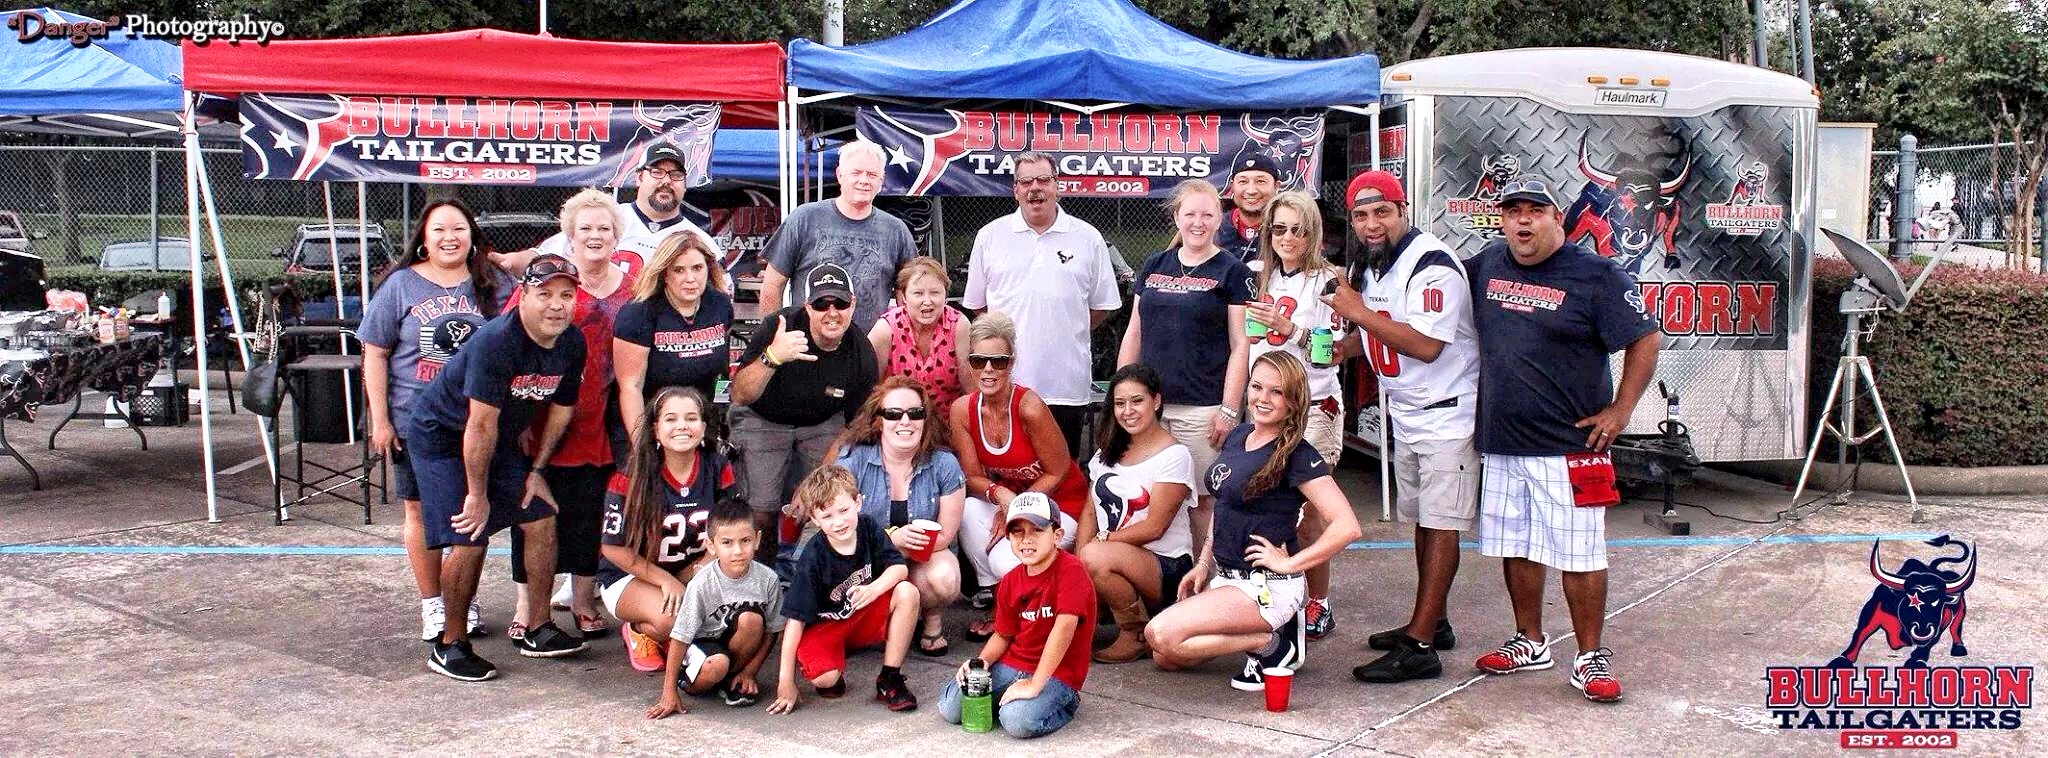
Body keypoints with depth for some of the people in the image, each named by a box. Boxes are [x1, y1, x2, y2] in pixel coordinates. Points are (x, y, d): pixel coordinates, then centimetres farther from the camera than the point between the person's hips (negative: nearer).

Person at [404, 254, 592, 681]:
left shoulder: (572, 345, -9)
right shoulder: (496, 342, -32)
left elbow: (560, 409, 5)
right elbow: (481, 425, -28)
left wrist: (536, 470, 7)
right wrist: (477, 494, -22)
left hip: (499, 441, 7)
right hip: (441, 437, -7)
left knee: (541, 521, 2)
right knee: (469, 539, -14)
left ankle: (537, 630, 15)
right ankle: (450, 645, 3)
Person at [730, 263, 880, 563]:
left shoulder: (862, 355, -18)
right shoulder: (778, 327, -28)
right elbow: (740, 396, -31)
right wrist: (772, 357, -50)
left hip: (823, 422, 2)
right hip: (763, 419, -2)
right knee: (761, 513, -13)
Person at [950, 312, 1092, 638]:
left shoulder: (1029, 407, -25)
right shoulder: (963, 410, -11)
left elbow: (1058, 473, -15)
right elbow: (972, 476, -5)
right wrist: (1000, 495, -27)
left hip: (1059, 502, -5)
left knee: (1009, 563, -29)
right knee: (967, 510, -27)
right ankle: (991, 586, -1)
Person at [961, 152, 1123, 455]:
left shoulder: (1088, 238, 5)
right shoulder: (990, 236, 7)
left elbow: (1102, 306, 11)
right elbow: (976, 304, 13)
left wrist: (1068, 334, 6)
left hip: (1067, 385, 0)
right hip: (1004, 383, 0)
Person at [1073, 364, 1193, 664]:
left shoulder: (1174, 456, -7)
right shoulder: (1107, 453, 14)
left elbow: (1153, 527, -12)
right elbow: (1090, 511, 7)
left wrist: (1101, 540, -16)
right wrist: (1078, 557, -9)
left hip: (1166, 568, -6)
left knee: (1097, 558, -35)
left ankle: (1136, 636, -12)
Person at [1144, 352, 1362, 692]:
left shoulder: (1298, 457, -16)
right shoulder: (1238, 437, 7)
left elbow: (1347, 527, -24)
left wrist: (1289, 563, -19)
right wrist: (1204, 565, 12)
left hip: (1268, 588, -9)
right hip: (1226, 577, 9)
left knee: (1161, 634, -19)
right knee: (1164, 657, 5)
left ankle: (1272, 644, -6)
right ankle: (1270, 628, 13)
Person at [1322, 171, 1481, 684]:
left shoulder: (1432, 264, -20)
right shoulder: (1372, 268, 10)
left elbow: (1426, 345, -28)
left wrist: (1358, 311, -23)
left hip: (1447, 413, -9)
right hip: (1406, 414, 9)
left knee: (1440, 526, -7)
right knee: (1422, 521, 15)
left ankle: (1420, 646, -9)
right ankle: (1432, 623, 26)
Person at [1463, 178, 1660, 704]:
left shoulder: (1596, 276, -7)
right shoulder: (1486, 266, 7)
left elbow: (1644, 339, -5)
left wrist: (1620, 411, -8)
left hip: (1569, 446, -5)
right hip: (1500, 443, 5)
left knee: (1580, 556, -1)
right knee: (1515, 550, 13)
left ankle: (1591, 658, 11)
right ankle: (1530, 643, 28)